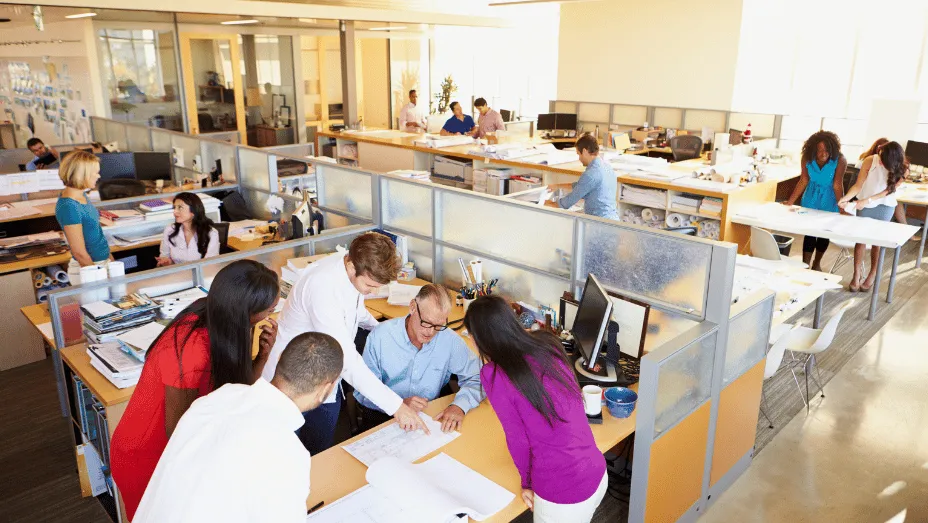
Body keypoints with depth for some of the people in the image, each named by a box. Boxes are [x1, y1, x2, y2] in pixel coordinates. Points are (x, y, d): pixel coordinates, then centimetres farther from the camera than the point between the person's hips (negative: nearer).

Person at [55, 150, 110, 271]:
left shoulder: (81, 195, 4)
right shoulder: (69, 207, -23)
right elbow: (79, 253, -22)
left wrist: (111, 261, 15)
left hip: (103, 261, 8)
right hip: (89, 266, -8)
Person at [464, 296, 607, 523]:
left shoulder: (494, 376, -16)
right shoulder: (547, 344, -1)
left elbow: (517, 438, -9)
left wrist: (527, 481, 8)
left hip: (564, 496, -6)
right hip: (598, 474, 6)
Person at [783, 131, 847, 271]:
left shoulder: (839, 160, -25)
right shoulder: (807, 158, -18)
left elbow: (837, 185, -23)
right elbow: (803, 181, -11)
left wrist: (841, 208, -26)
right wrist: (790, 201, -14)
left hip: (829, 199, -1)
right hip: (811, 197, 1)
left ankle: (817, 263, 32)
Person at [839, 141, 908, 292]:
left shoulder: (902, 169, -18)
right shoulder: (870, 161, -20)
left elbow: (888, 191, -15)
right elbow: (858, 185, -17)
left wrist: (867, 200, -26)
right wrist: (846, 198, -33)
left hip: (885, 207, 0)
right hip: (865, 205, 0)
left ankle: (872, 275, 21)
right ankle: (856, 275, 10)